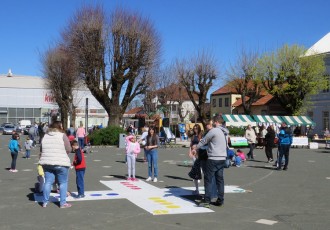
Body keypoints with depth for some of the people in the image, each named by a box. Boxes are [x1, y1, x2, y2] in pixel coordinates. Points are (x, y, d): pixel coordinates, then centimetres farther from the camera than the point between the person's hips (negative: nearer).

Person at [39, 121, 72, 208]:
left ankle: (45, 202, 17)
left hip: (47, 163, 5)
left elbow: (41, 150, 13)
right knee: (63, 183, 6)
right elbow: (68, 149, -8)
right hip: (60, 163, -5)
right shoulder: (62, 136, -8)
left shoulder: (45, 136, 9)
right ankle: (63, 203, 7)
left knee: (48, 182, 12)